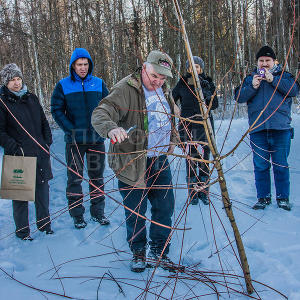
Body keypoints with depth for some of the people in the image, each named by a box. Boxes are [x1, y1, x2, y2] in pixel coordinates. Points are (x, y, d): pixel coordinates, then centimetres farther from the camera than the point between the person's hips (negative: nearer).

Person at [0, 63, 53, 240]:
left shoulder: (32, 98, 12)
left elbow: (44, 122, 19)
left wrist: (47, 141, 8)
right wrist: (14, 148, -15)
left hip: (40, 154, 5)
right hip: (19, 156, -5)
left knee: (43, 188, 11)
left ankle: (44, 222, 26)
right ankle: (22, 229, 16)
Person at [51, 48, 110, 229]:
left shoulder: (99, 84, 5)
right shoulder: (63, 86, 0)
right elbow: (56, 110, -1)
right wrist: (70, 129, -12)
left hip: (96, 138, 2)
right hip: (75, 139, -2)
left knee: (97, 176, 10)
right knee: (75, 178, 3)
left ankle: (98, 212, 23)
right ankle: (77, 215, 15)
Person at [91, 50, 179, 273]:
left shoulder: (164, 90, 9)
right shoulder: (125, 90, -16)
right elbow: (100, 114, -29)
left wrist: (172, 140, 15)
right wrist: (111, 129, -50)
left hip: (161, 162, 7)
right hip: (133, 164, -6)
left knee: (165, 207, 12)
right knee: (136, 213, 5)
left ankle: (160, 251, 32)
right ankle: (138, 252, 29)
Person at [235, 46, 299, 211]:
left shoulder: (283, 75, 12)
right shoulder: (250, 78, 16)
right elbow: (239, 97, 5)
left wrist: (273, 79, -11)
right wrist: (252, 87, -11)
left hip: (281, 129, -1)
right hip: (257, 129, 2)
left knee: (281, 165, 2)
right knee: (260, 165, 4)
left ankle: (283, 197, 13)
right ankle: (263, 197, 15)